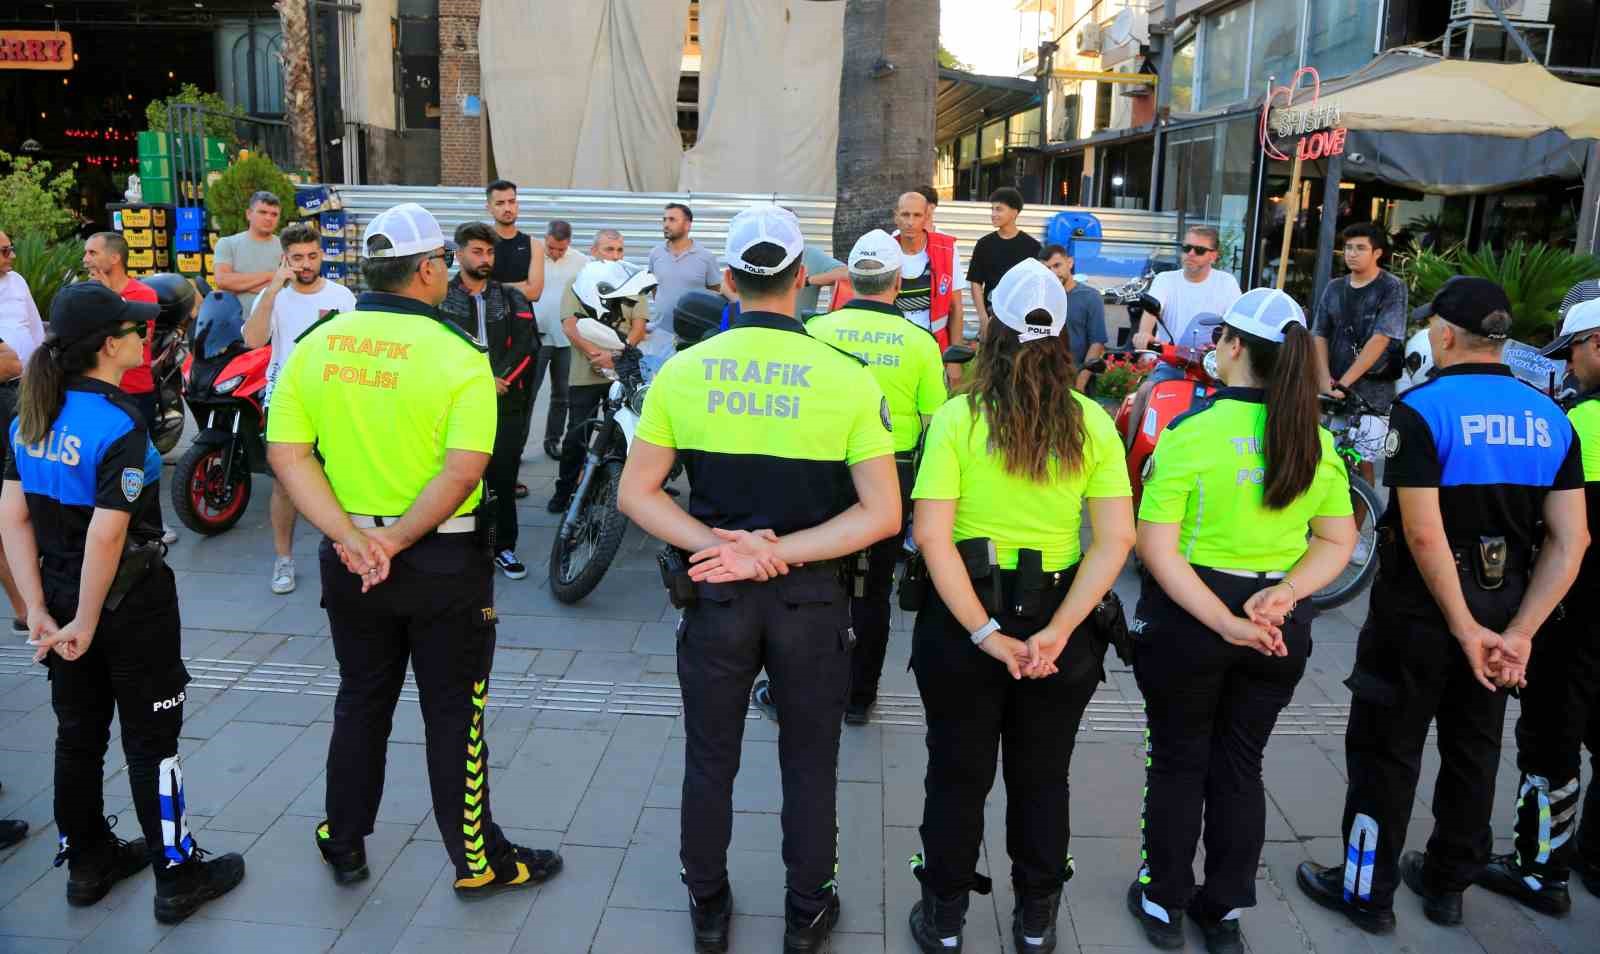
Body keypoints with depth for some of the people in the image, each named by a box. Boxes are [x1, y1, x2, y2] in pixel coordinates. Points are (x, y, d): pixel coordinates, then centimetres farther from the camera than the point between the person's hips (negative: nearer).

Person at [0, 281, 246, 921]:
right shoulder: (121, 425, -22)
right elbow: (106, 535, -26)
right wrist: (86, 624, -17)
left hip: (62, 593, 7)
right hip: (130, 603, -7)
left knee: (78, 733, 19)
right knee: (150, 741, 5)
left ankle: (88, 864, 35)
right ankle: (177, 878, 18)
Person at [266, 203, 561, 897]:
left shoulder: (314, 345, -1)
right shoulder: (459, 355, -15)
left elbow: (286, 455, -7)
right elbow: (463, 471, -25)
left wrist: (352, 535, -14)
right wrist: (397, 540, -19)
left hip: (349, 553, 4)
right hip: (444, 561, -4)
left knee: (360, 703, 22)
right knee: (454, 714, 10)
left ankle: (344, 846, 36)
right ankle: (478, 860, 23)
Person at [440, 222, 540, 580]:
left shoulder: (511, 298, 13)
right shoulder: (440, 297, 7)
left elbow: (527, 344, 1)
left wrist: (500, 379, -11)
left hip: (506, 402, 2)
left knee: (503, 478, 4)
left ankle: (504, 546, 14)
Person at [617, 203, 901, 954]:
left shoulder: (682, 370, -6)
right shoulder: (847, 378, -12)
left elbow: (635, 492, -5)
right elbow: (881, 513, -15)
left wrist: (716, 546, -13)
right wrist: (779, 553, -15)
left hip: (715, 591, 1)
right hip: (811, 595, -1)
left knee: (710, 760, 19)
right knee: (808, 765, 17)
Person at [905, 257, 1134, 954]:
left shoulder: (958, 417, -13)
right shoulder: (1092, 422, -6)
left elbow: (931, 536, -19)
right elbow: (1116, 540, -11)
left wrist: (987, 634, -18)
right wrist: (1056, 631, -15)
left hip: (965, 617, -2)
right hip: (1057, 617, 2)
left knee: (958, 776, 16)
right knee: (1042, 778, 20)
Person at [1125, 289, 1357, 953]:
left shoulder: (1190, 432, -16)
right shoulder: (1317, 439, -1)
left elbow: (1157, 548, -21)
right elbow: (1337, 544, 1)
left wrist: (1224, 622, -21)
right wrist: (1283, 593, -11)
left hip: (1186, 618, -4)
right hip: (1279, 627, 4)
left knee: (1179, 764, 14)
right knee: (1240, 766, 18)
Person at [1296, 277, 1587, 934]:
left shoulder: (1423, 408, -17)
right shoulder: (1549, 417, 1)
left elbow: (1424, 535, -24)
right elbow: (1570, 541, -4)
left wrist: (1467, 630, -15)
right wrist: (1518, 632, -8)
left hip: (1421, 608, -6)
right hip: (1504, 606, 6)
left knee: (1385, 749, 7)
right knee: (1474, 749, 19)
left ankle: (1367, 890, 18)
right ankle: (1446, 883, 34)